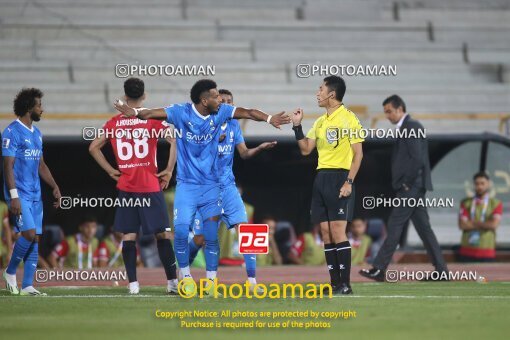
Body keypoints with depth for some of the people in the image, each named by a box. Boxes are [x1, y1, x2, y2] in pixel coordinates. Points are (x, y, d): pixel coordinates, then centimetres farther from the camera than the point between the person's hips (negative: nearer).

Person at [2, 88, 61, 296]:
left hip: (35, 195, 8)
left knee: (35, 239, 3)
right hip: (19, 194, -8)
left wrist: (54, 187, 12)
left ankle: (27, 286, 6)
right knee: (29, 234, -17)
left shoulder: (36, 133, 16)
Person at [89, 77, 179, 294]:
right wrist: (169, 171, -7)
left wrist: (110, 171, 11)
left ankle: (133, 284, -3)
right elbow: (175, 140, -15)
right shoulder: (153, 119, -3)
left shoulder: (115, 122, 6)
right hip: (151, 186, -2)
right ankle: (172, 282, 3)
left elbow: (93, 147, 10)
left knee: (129, 235, 5)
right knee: (162, 234, 4)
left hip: (125, 187, 2)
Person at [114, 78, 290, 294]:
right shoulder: (181, 113, -11)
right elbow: (153, 113, -21)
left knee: (211, 236, -3)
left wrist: (269, 119, -24)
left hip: (211, 186, 2)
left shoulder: (220, 113, -2)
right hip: (186, 185, -2)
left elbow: (247, 113, -7)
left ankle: (211, 281, 8)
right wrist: (136, 112, -41)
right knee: (181, 232, -10)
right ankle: (185, 276, 10)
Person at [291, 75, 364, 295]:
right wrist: (297, 126, 7)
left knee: (338, 231, -12)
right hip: (321, 177, 7)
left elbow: (358, 154, -9)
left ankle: (345, 284, -9)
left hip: (339, 178, -7)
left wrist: (349, 182, -16)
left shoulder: (348, 118, -7)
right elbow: (305, 149, 18)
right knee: (325, 232, 4)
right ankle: (334, 283, 7)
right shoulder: (320, 122, 16)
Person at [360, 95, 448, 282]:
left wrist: (407, 182, -16)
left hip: (410, 187, -10)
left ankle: (379, 269, -8)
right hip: (415, 187, 10)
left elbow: (417, 158, -20)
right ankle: (440, 269, 7)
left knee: (394, 225, -9)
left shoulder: (411, 127, -12)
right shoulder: (408, 127, 19)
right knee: (423, 226, 8)